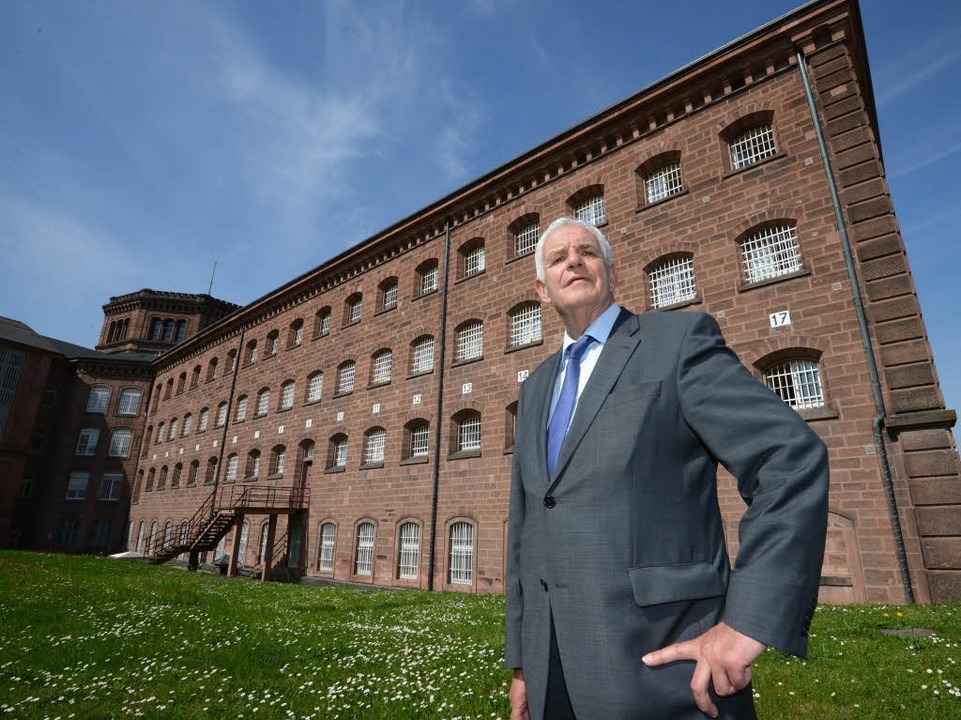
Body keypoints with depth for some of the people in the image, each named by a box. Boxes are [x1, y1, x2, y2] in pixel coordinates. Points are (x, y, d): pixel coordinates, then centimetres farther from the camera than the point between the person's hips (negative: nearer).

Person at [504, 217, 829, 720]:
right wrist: (522, 659, 13)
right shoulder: (535, 390, 13)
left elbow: (792, 459, -12)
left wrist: (749, 622, -18)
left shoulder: (679, 339, -4)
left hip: (664, 660, -5)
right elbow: (525, 524, 14)